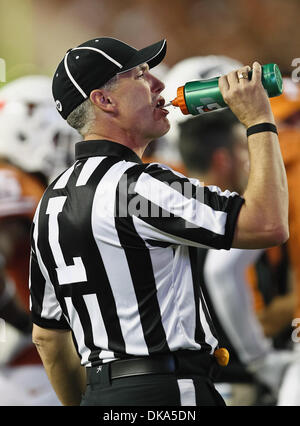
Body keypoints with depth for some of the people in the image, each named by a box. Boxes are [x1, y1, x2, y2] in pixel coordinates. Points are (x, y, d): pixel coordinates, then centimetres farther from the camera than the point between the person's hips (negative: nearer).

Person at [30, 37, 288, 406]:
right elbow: (268, 224, -19)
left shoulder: (51, 201, 14)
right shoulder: (133, 184, -14)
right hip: (167, 395, -9)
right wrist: (260, 122, -8)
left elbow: (47, 335, 20)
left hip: (100, 392, 9)